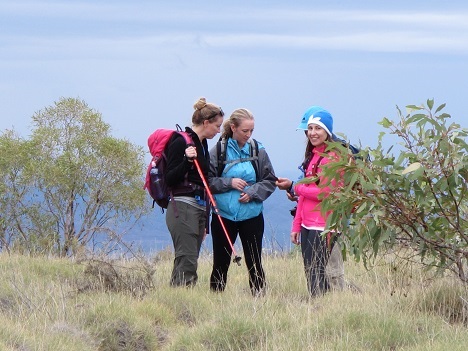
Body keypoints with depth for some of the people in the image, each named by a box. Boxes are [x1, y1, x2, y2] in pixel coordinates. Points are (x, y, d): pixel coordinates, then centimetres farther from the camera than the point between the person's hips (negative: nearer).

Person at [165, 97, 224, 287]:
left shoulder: (202, 145, 19)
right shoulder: (181, 142, -7)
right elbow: (170, 179, -12)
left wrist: (204, 223, 23)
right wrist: (187, 161, -27)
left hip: (199, 209, 9)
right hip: (182, 208, -9)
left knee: (184, 263, 5)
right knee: (187, 263, -15)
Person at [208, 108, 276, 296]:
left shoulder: (257, 150, 2)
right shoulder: (218, 151, -3)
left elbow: (270, 181, 6)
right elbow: (208, 181, -2)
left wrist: (253, 192, -9)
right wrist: (229, 183, -14)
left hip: (252, 215, 1)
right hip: (224, 216, -1)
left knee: (254, 263, 3)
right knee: (220, 264, 5)